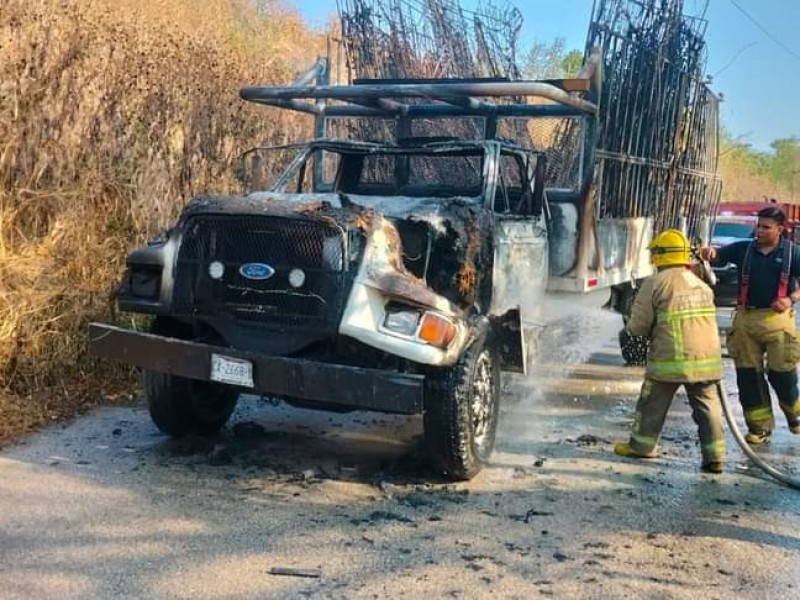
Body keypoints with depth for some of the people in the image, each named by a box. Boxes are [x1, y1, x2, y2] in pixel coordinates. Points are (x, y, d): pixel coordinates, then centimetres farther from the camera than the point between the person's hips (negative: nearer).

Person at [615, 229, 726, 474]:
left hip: (670, 359, -4)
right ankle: (714, 456, 6)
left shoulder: (655, 283, -8)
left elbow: (638, 325, -9)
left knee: (653, 403, 12)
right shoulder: (703, 286, 12)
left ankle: (641, 445, 25)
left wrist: (632, 327, 16)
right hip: (707, 358, 5)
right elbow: (708, 320, 17)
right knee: (707, 406, 8)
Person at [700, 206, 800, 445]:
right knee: (748, 375, 4)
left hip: (776, 318, -3)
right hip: (746, 319, 3)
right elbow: (718, 256, 0)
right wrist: (709, 253, -23)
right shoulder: (744, 249, 8)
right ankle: (759, 426, 16)